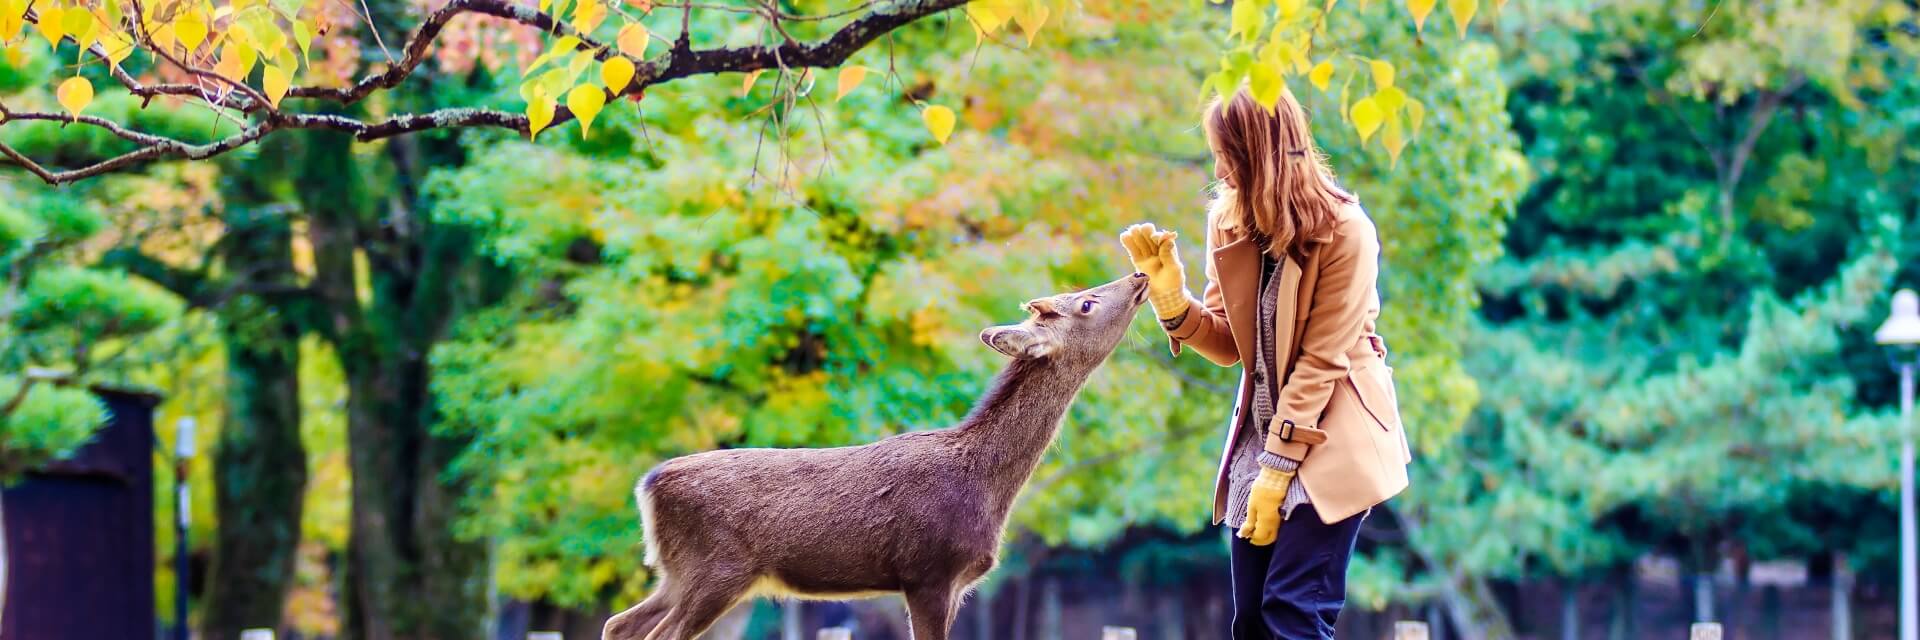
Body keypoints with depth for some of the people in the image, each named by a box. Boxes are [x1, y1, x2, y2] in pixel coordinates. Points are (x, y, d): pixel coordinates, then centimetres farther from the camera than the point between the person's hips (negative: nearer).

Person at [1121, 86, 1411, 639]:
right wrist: (1168, 292, -13)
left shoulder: (1343, 231, -17)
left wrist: (1277, 469, -19)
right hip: (1262, 430, 6)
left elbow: (1321, 359, -18)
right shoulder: (1230, 223, 0)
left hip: (1331, 437, -6)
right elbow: (1230, 344, 4)